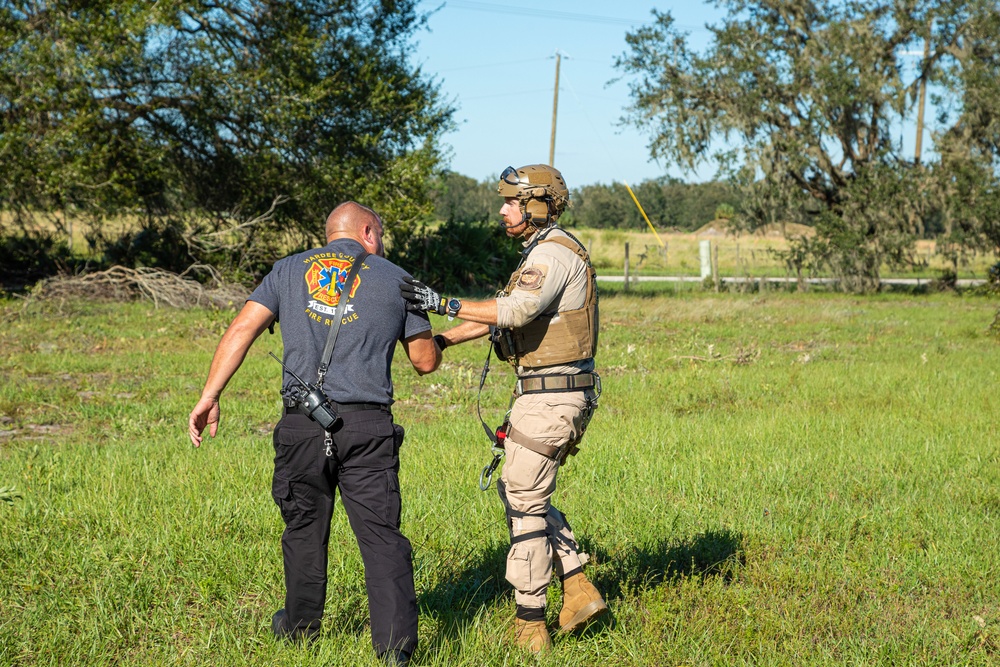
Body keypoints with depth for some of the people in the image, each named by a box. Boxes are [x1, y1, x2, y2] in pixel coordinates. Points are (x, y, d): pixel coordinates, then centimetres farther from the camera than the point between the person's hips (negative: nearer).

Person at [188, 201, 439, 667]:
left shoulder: (290, 270, 14)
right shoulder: (395, 279, 10)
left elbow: (241, 330, 1)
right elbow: (426, 362, 14)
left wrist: (209, 397, -1)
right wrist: (429, 325, 35)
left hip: (302, 422, 2)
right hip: (368, 425, -2)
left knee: (304, 528, 18)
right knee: (381, 535, -1)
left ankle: (299, 627, 35)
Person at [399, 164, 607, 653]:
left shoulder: (552, 252, -16)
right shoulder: (544, 253, 18)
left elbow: (514, 311, -31)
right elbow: (499, 313, 21)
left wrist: (442, 303, -29)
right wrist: (440, 340, 14)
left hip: (547, 399, -10)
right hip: (556, 396, 10)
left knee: (524, 503, -2)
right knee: (517, 490, 19)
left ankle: (529, 625, 4)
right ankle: (579, 591, 18)